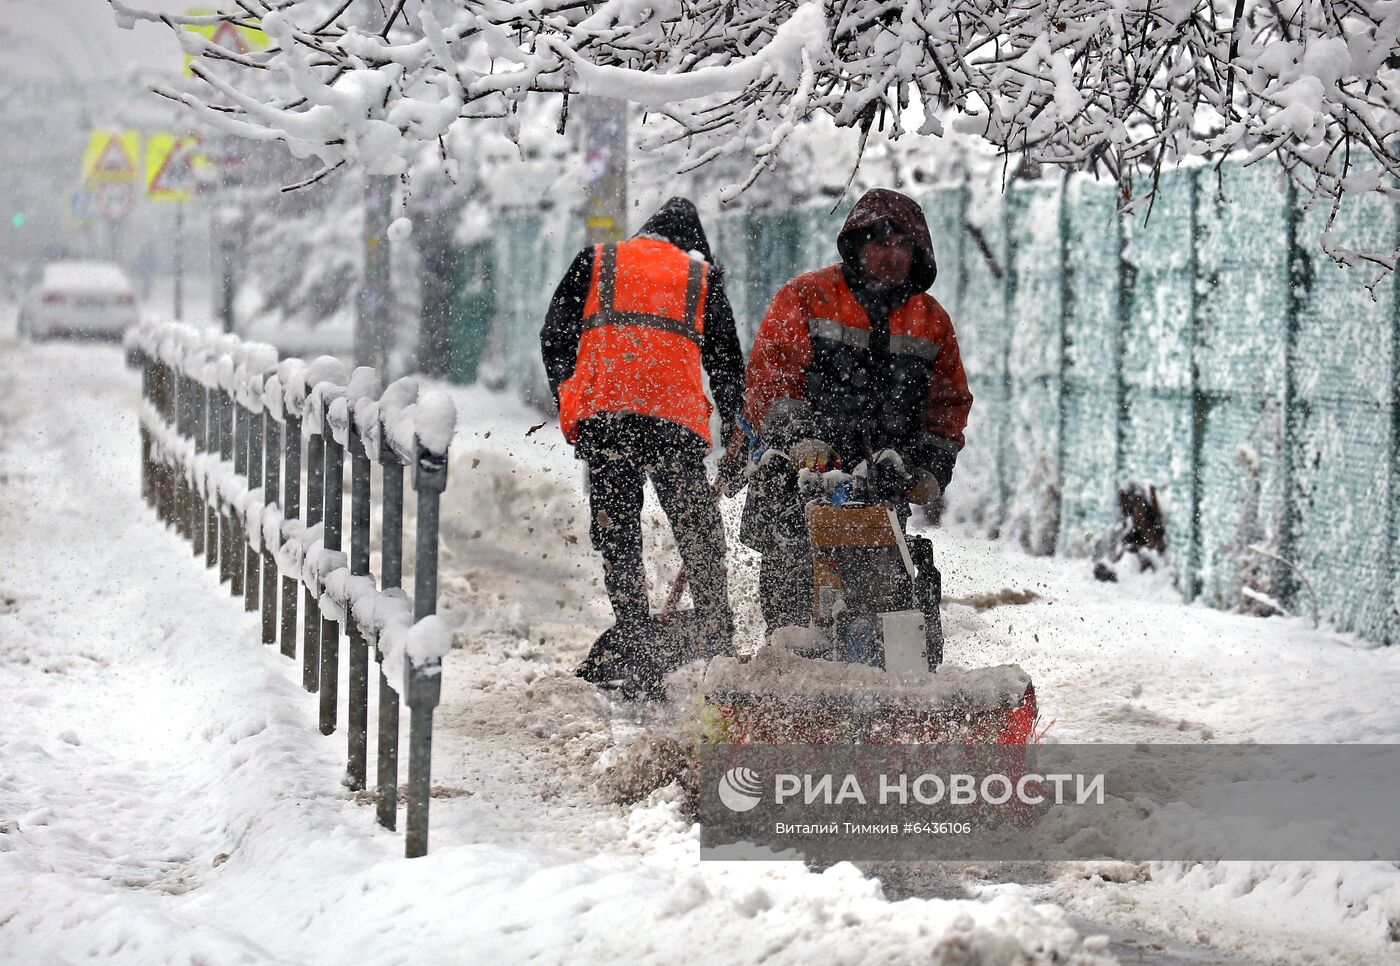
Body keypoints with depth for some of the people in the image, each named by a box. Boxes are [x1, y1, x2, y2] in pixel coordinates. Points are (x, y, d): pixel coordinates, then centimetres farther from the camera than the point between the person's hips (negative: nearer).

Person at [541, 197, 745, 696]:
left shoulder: (595, 262, 22)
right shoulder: (702, 277, 22)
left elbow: (555, 336, 12)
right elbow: (727, 360, 21)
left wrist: (567, 399, 16)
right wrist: (736, 431, 27)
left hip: (601, 409, 0)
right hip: (677, 412, 0)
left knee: (616, 532, 2)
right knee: (697, 527, 11)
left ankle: (635, 634, -5)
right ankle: (713, 630, 8)